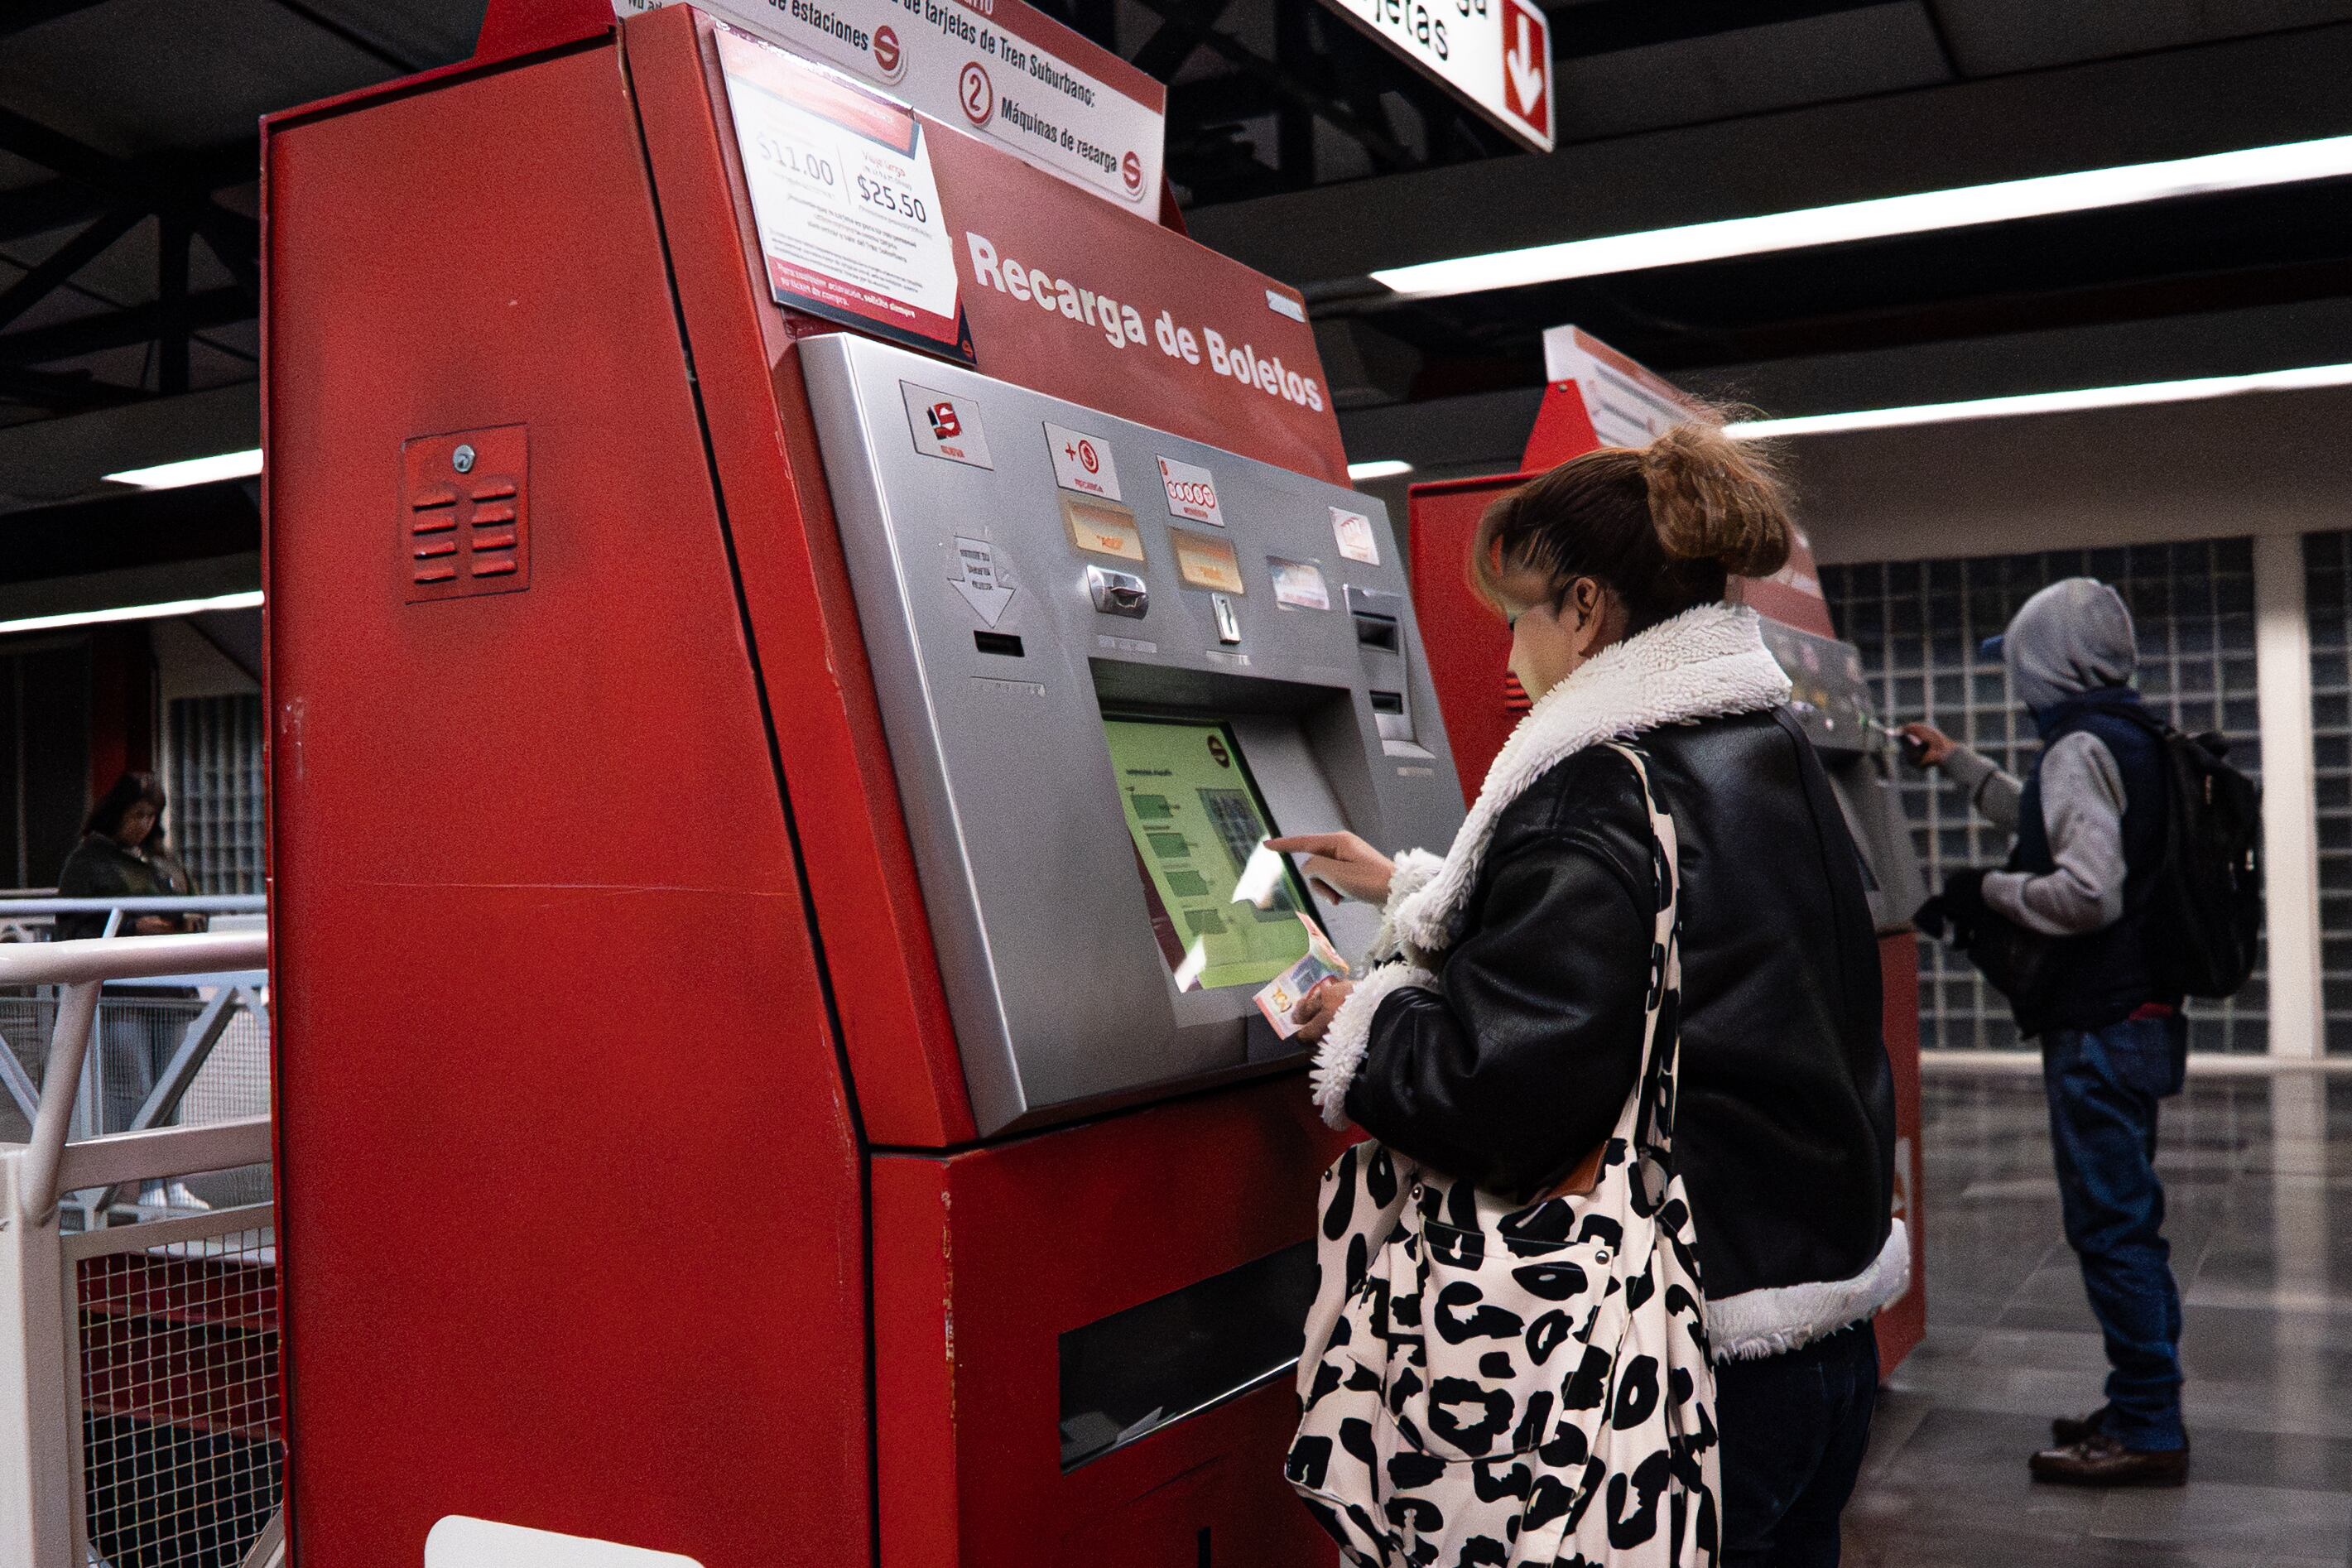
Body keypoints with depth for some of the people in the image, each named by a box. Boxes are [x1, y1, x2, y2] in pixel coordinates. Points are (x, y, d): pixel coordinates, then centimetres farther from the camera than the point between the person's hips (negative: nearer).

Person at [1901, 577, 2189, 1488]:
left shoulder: (2082, 748, -16)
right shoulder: (2131, 741, 15)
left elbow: (2088, 892, -26)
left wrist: (1985, 893, -12)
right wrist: (1956, 764, 38)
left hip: (2099, 1028, -10)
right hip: (2137, 1014, 10)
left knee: (2109, 1221, -4)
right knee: (2128, 1217, 16)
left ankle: (2147, 1431, 3)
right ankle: (2145, 1406, 26)